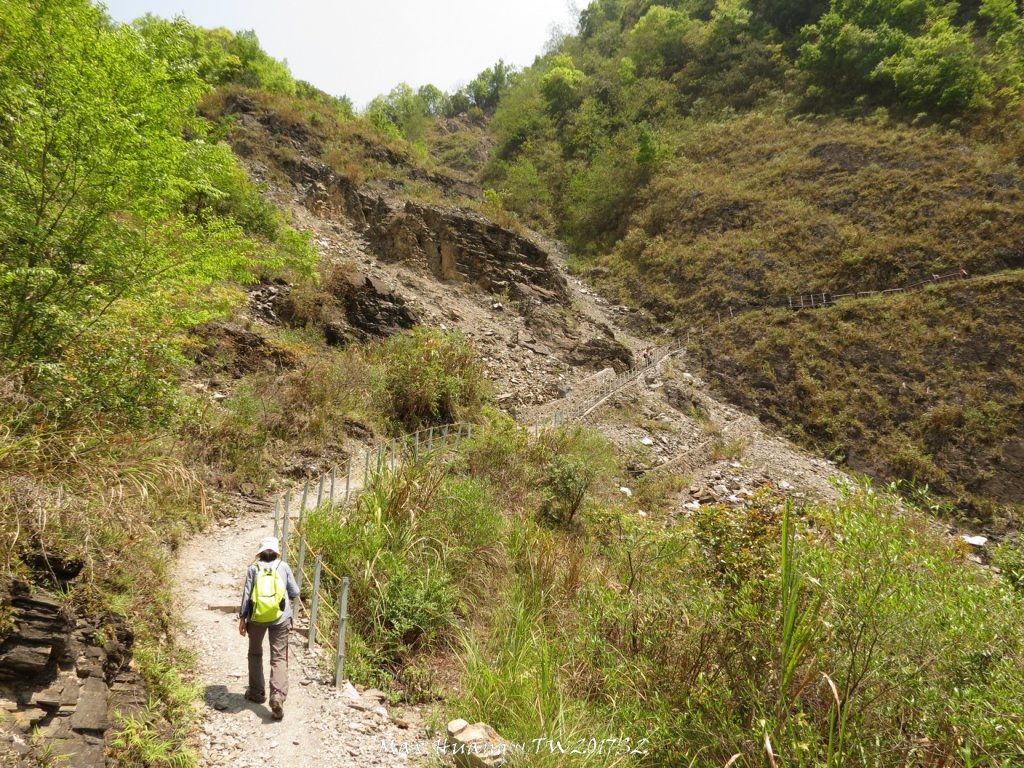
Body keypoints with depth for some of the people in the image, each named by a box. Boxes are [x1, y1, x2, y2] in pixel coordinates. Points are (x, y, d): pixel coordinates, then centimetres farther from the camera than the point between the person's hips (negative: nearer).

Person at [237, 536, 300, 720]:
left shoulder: (253, 568, 0)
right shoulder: (283, 566, 2)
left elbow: (246, 594, -2)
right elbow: (294, 592, 7)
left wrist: (242, 617, 6)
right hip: (280, 617, -1)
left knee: (255, 653, 22)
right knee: (279, 657, 1)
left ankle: (257, 692, 29)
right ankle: (278, 695, -16)